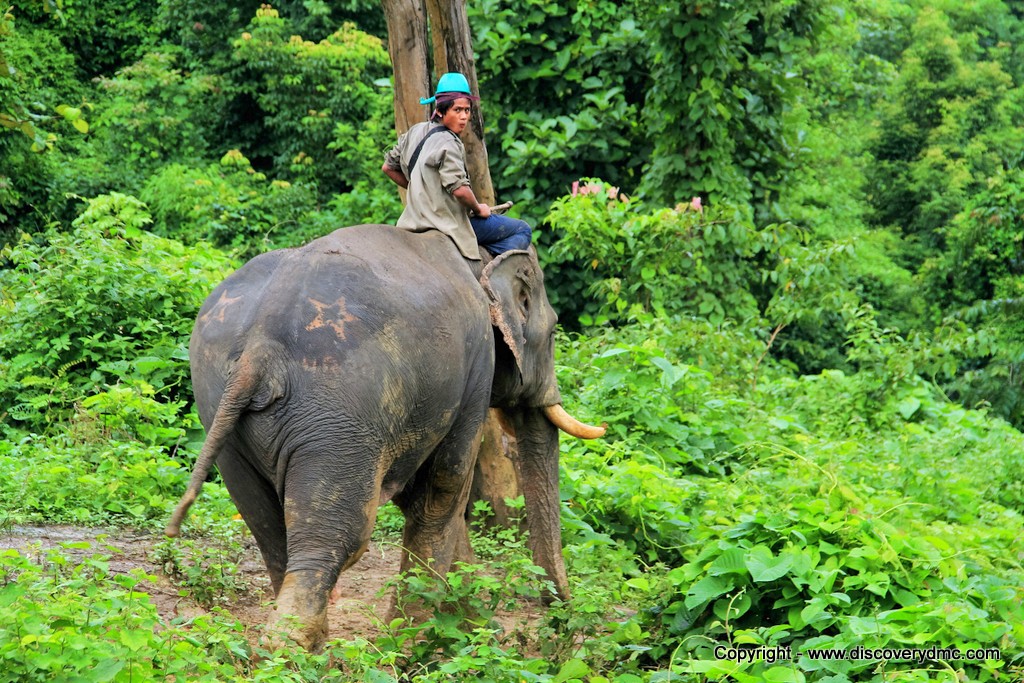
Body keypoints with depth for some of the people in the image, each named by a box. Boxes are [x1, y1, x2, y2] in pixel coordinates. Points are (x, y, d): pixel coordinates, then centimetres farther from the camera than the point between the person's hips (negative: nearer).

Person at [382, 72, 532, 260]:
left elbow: (388, 167, 17)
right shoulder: (447, 142, -21)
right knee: (522, 230, -3)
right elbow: (460, 189, -30)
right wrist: (478, 209, -10)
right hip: (448, 223, -9)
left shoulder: (415, 132, 7)